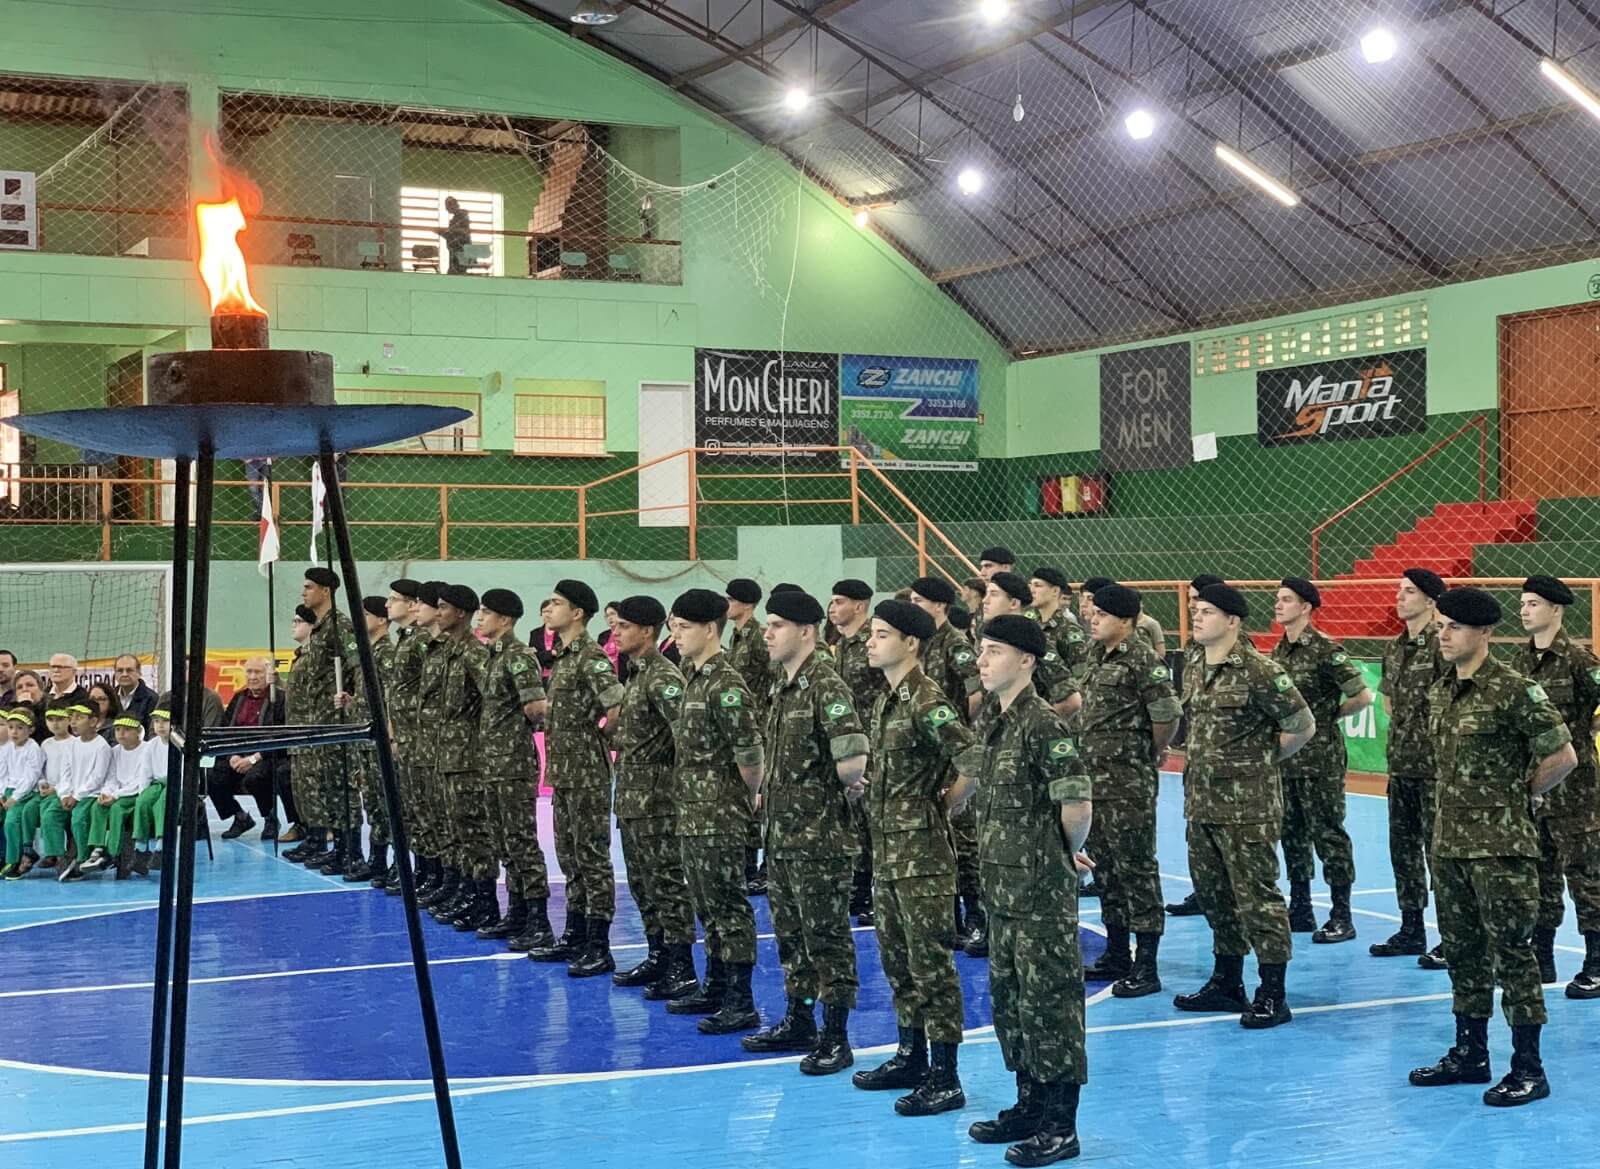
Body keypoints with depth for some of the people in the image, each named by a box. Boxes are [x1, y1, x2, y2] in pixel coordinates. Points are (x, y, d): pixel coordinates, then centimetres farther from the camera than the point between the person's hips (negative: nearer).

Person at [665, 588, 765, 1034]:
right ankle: (715, 988, 28)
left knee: (728, 907, -4)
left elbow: (750, 754, -21)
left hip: (720, 818, -9)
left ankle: (741, 1004, 2)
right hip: (693, 814, 9)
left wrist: (747, 799, -7)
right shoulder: (692, 677, 12)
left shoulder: (725, 685, -18)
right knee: (708, 907, 17)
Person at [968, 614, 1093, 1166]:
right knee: (1009, 997, 16)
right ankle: (1030, 1105, 29)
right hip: (1003, 887, 9)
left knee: (1049, 1000, -1)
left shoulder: (1043, 724, -17)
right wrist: (995, 861, 14)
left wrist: (1069, 853, -4)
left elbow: (1077, 805, -21)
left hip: (1042, 891, -9)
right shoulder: (993, 720, 9)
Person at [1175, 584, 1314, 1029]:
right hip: (1202, 804, 8)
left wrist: (1261, 759, 1)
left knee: (1257, 898, -4)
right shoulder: (1193, 674, 10)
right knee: (1215, 895, 16)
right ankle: (1226, 982, 28)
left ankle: (1272, 995, 4)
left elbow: (1303, 726, -9)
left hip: (1247, 807, -8)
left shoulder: (1259, 672, -14)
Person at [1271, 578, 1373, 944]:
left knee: (1328, 835, -1)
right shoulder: (1278, 650, 9)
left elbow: (1363, 696, -13)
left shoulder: (1326, 650, -14)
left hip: (1320, 759, -8)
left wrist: (1327, 715, -3)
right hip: (1285, 756, 8)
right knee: (1292, 834, 13)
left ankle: (1341, 917, 6)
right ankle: (1300, 910, 23)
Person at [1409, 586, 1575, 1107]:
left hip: (1500, 845, -8)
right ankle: (1469, 1054, 26)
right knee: (1462, 948, 14)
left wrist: (1516, 795, -1)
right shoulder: (1440, 691, 9)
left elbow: (1563, 756, -11)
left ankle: (1528, 1069, 5)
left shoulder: (1515, 690, -14)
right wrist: (1470, 798, 12)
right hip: (1449, 840, 8)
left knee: (1511, 951, -2)